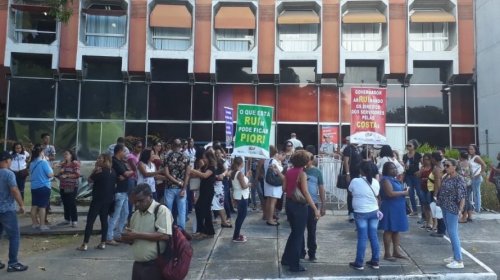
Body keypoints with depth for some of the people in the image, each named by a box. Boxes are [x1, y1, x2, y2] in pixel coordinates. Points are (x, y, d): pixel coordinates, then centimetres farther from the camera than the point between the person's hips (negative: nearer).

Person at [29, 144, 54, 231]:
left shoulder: (32, 163, 6)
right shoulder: (44, 162, -17)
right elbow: (50, 175, -16)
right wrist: (50, 168, 1)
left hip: (34, 187, 7)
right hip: (44, 187, -7)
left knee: (34, 205, 12)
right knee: (42, 206, -2)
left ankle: (34, 223, 21)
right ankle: (42, 225, 1)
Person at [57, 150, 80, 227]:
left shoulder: (75, 163, -4)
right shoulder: (63, 164, 15)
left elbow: (77, 174, -13)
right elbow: (60, 174, 23)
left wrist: (66, 175, -14)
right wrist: (59, 175, 1)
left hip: (72, 187, -6)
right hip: (63, 187, 6)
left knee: (72, 204, -8)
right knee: (65, 204, 8)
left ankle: (74, 221, -4)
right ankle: (67, 219, 19)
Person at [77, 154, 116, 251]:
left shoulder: (100, 171, -13)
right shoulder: (113, 172, 7)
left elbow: (90, 179, -2)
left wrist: (95, 168, 1)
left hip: (98, 199, -7)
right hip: (108, 199, 7)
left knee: (90, 220, -1)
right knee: (104, 220, 11)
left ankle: (85, 244, -1)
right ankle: (103, 243, 11)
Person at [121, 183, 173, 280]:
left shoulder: (161, 210, -11)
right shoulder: (135, 215, 12)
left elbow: (164, 235, -21)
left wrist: (138, 235, -20)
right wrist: (128, 237, -5)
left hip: (155, 265, -7)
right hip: (138, 264, 7)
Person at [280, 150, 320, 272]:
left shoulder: (289, 172, 3)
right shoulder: (302, 173, -16)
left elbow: (284, 188, 6)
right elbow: (305, 192, -21)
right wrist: (315, 209, -21)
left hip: (289, 203, 7)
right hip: (299, 205, -7)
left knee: (294, 232, 23)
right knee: (298, 235, 5)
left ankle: (286, 258, 31)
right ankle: (294, 265, 12)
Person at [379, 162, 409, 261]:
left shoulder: (395, 179, 15)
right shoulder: (386, 180, -14)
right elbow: (390, 193, -25)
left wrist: (404, 190, 7)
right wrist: (404, 192, -14)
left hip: (398, 208, 9)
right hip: (390, 208, -9)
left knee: (396, 230, 13)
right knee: (389, 230, -4)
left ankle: (396, 251, 21)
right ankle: (387, 254, 2)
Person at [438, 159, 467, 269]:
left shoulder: (459, 179, -14)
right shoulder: (446, 178, 9)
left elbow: (463, 196, -18)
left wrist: (460, 210, -24)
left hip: (452, 209, -8)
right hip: (445, 208, 8)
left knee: (453, 233, -7)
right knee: (451, 233, 15)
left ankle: (459, 261, -1)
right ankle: (455, 256, 26)